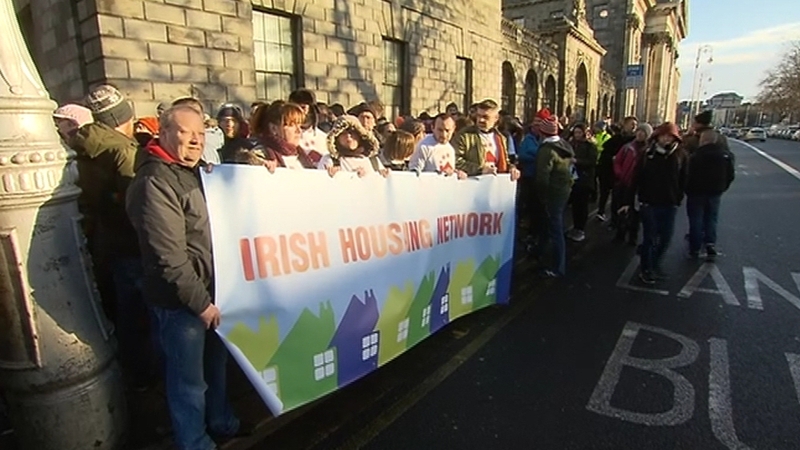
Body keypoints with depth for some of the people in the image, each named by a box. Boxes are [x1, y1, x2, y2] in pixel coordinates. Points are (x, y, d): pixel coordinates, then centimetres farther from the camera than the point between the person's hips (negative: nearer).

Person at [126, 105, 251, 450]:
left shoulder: (201, 170, 10)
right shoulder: (154, 182, -19)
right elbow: (169, 257, -24)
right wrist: (200, 301, -20)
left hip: (213, 290, 9)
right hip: (181, 301, -9)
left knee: (216, 363, 25)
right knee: (189, 379, 10)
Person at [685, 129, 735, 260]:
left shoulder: (696, 156, -18)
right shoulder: (727, 155, 1)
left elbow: (689, 175, -17)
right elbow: (731, 175, 6)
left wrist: (687, 190, -3)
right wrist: (721, 188, 16)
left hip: (697, 192, -4)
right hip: (715, 192, 4)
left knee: (696, 220, 6)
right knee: (711, 219, 16)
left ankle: (695, 250, 10)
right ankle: (711, 245, 6)